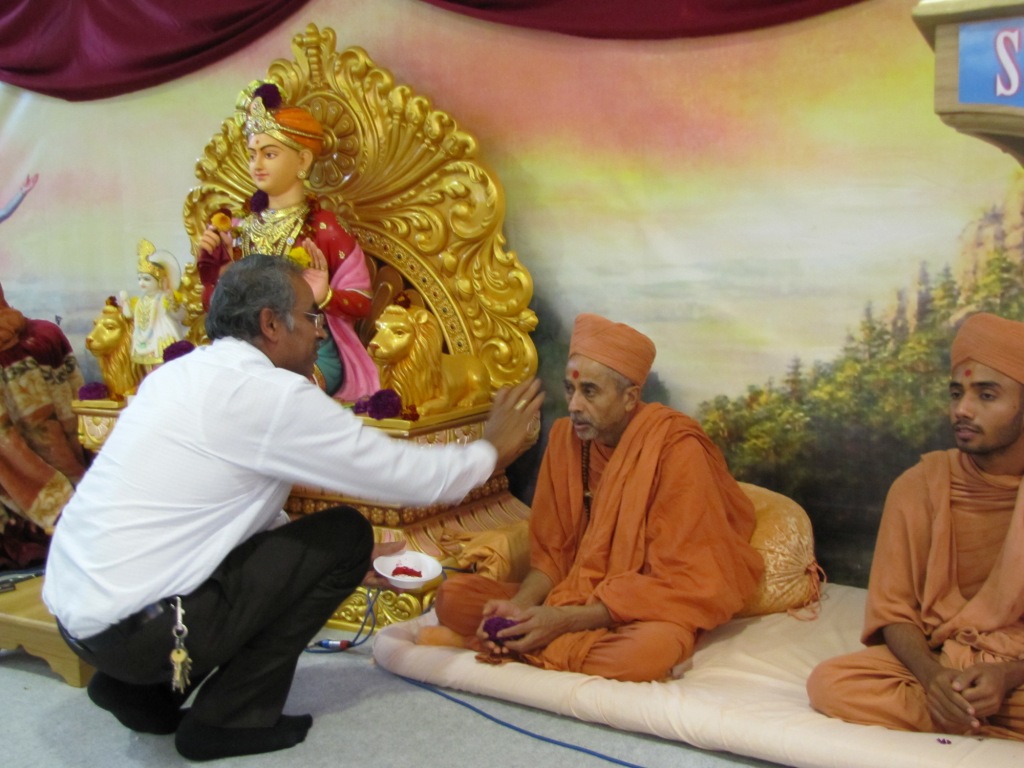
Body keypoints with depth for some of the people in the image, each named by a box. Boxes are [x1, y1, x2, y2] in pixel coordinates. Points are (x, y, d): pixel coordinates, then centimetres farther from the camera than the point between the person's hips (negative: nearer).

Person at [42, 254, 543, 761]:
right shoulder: (269, 393, -16)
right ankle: (228, 718, 3)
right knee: (345, 535, -3)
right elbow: (404, 473, -9)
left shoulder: (186, 375, 11)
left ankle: (141, 690, 17)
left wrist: (344, 564, 19)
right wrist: (491, 451, 9)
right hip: (134, 628, -9)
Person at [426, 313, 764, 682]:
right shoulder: (565, 438, -2)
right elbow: (551, 552, 3)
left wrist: (566, 619, -24)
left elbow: (679, 582, -18)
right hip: (575, 595, 4)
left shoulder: (677, 449, -18)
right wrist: (517, 607, -19)